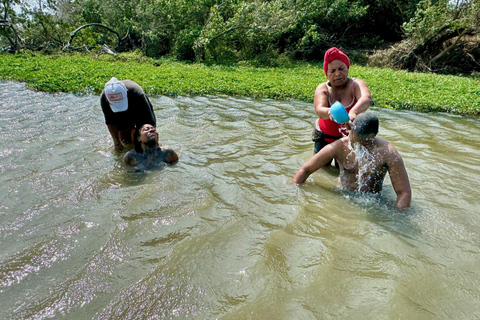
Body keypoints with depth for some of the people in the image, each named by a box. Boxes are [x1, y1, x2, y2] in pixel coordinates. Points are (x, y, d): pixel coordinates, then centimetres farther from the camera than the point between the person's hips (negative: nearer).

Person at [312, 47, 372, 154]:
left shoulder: (356, 84, -10)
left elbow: (366, 98, -33)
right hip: (325, 138, 1)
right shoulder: (322, 89, -7)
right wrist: (329, 112, -51)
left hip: (351, 138, -1)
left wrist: (353, 112, -54)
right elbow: (319, 110, -26)